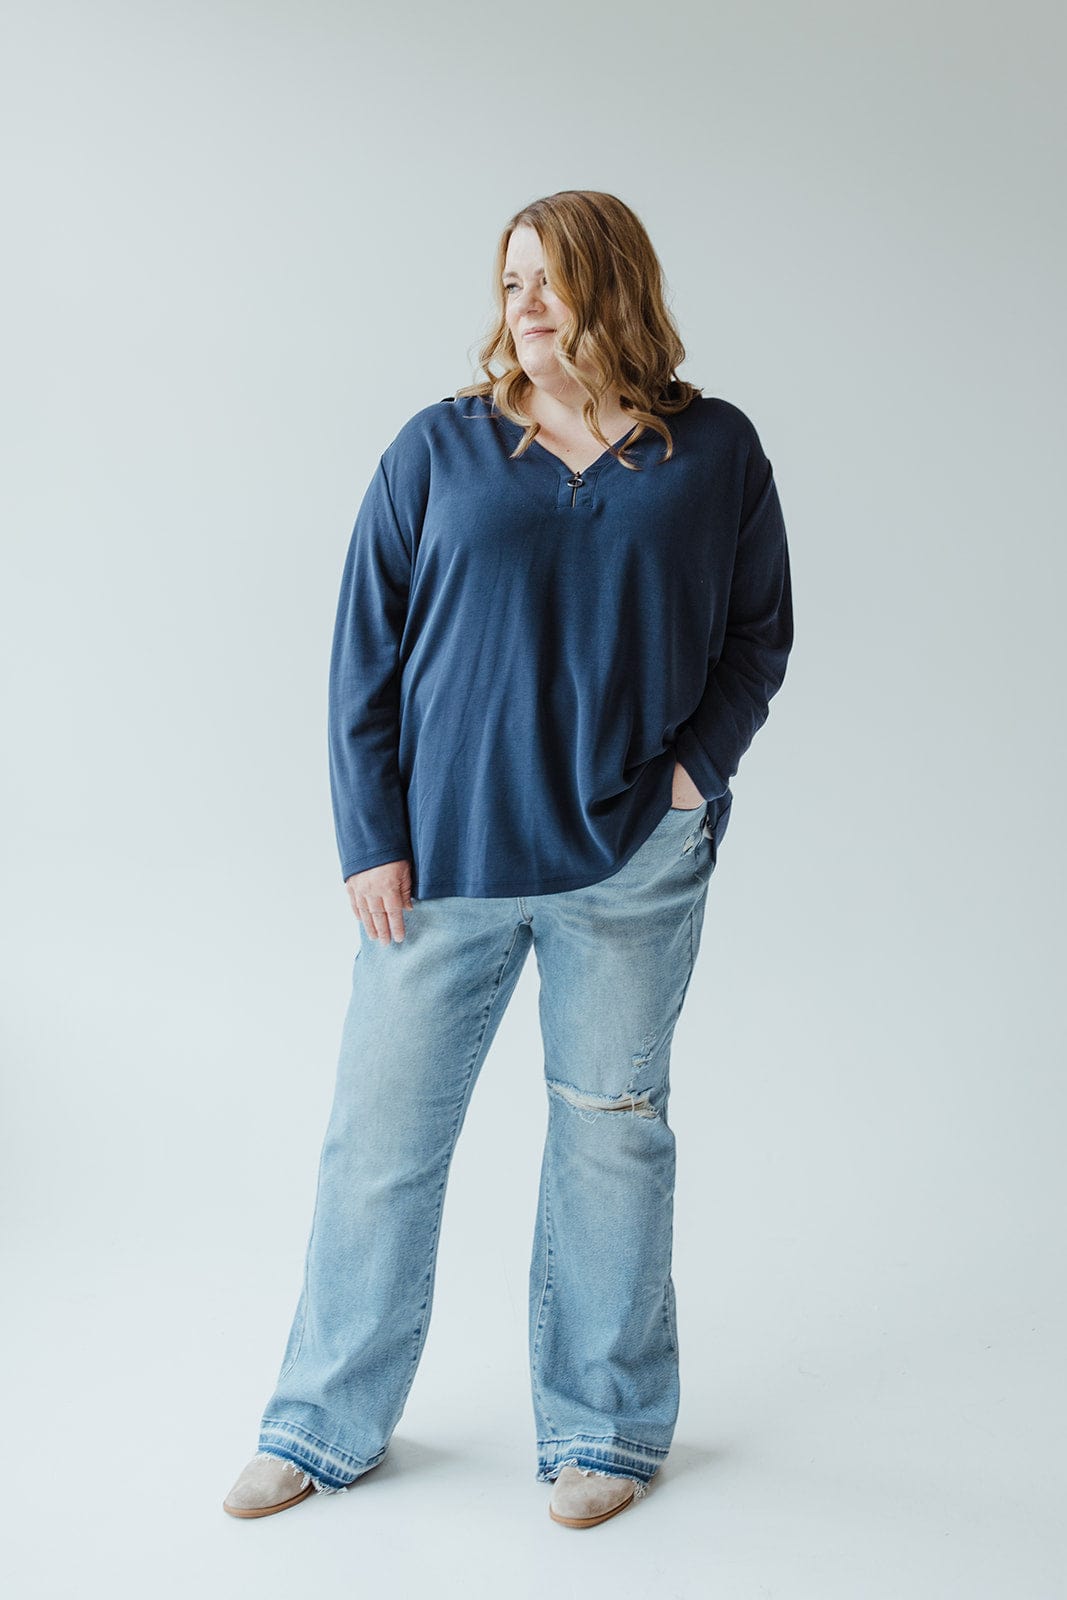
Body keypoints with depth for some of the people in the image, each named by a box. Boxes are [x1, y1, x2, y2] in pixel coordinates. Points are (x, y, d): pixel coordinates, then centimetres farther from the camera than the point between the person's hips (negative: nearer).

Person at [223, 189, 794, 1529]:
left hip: (633, 860, 0)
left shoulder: (716, 451, 4)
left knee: (612, 1131, 10)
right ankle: (327, 1426, 24)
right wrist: (370, 840, -4)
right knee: (382, 1131, 5)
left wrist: (698, 764, -5)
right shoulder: (440, 447, 2)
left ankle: (604, 1430, 27)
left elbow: (760, 630, 11)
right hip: (442, 852, 0)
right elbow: (364, 650, 2)